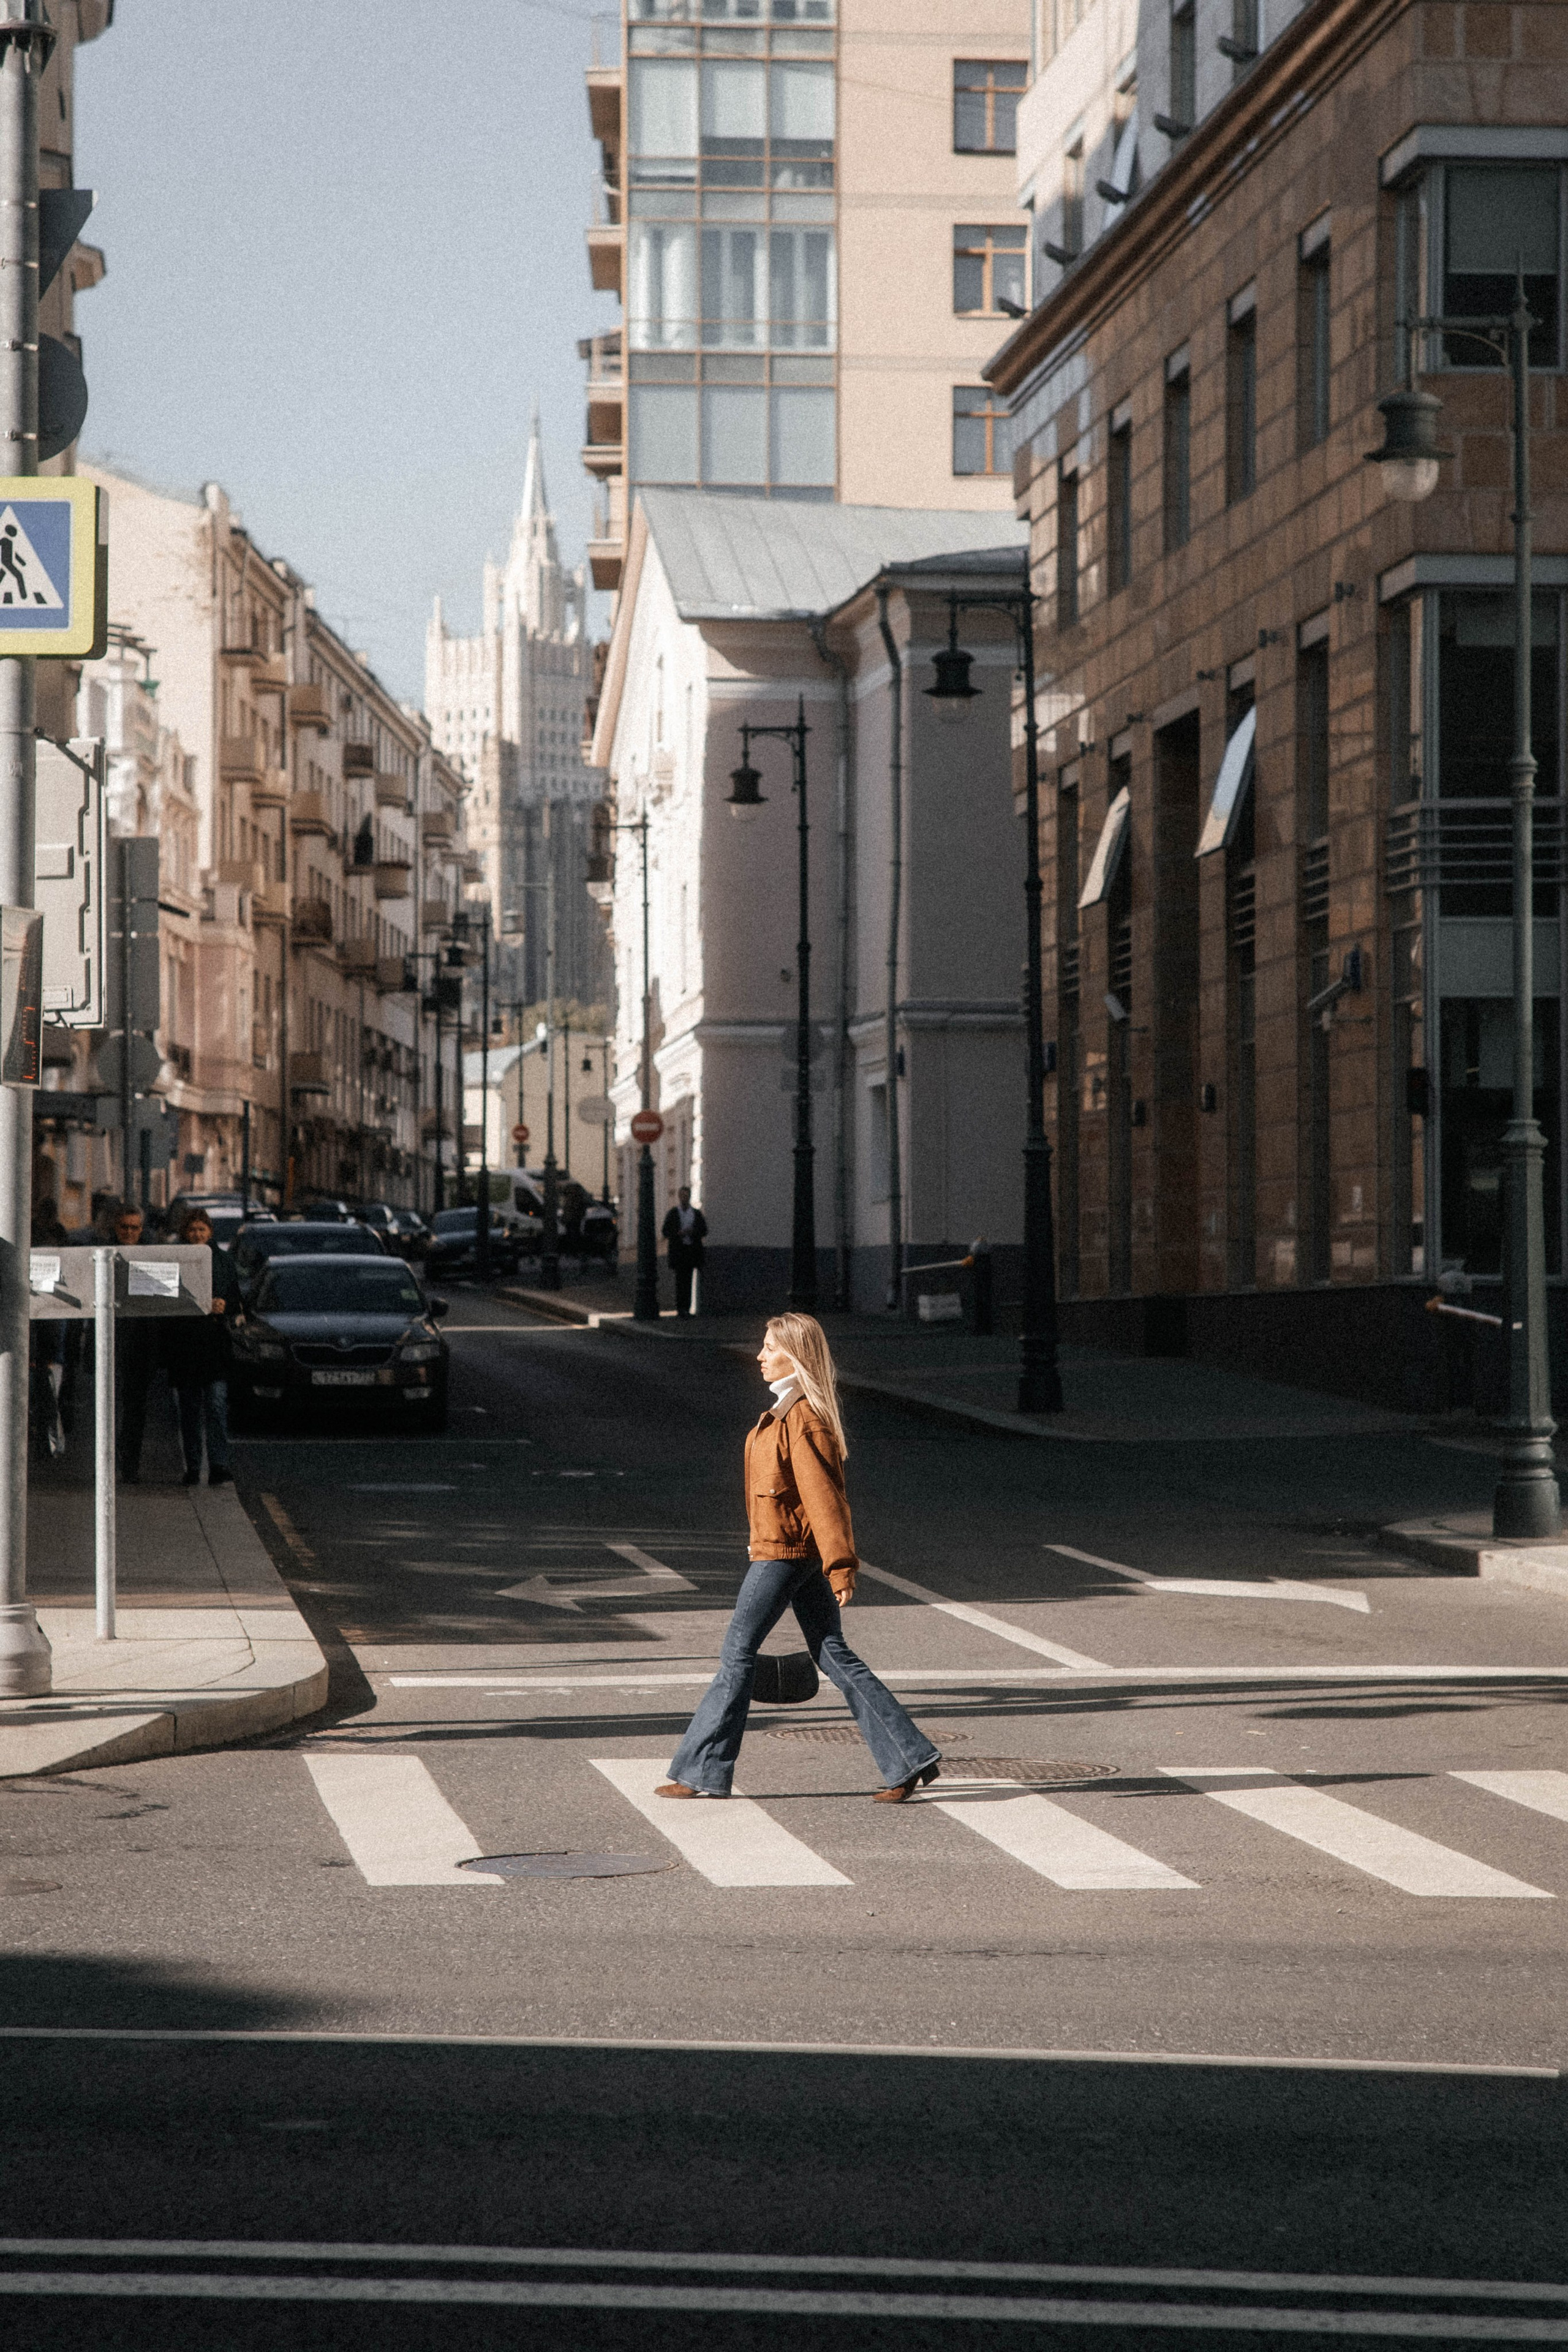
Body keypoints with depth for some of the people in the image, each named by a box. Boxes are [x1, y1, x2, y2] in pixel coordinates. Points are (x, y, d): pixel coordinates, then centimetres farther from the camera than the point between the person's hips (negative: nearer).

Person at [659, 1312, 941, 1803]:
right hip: (805, 1554, 10)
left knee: (737, 1656, 0)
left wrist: (841, 1568, -24)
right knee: (834, 1656, 8)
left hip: (781, 1554, -10)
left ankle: (701, 1772, 8)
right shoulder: (789, 1412, 14)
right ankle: (909, 1758, 4)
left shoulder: (802, 1419, -17)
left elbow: (822, 1496, -22)